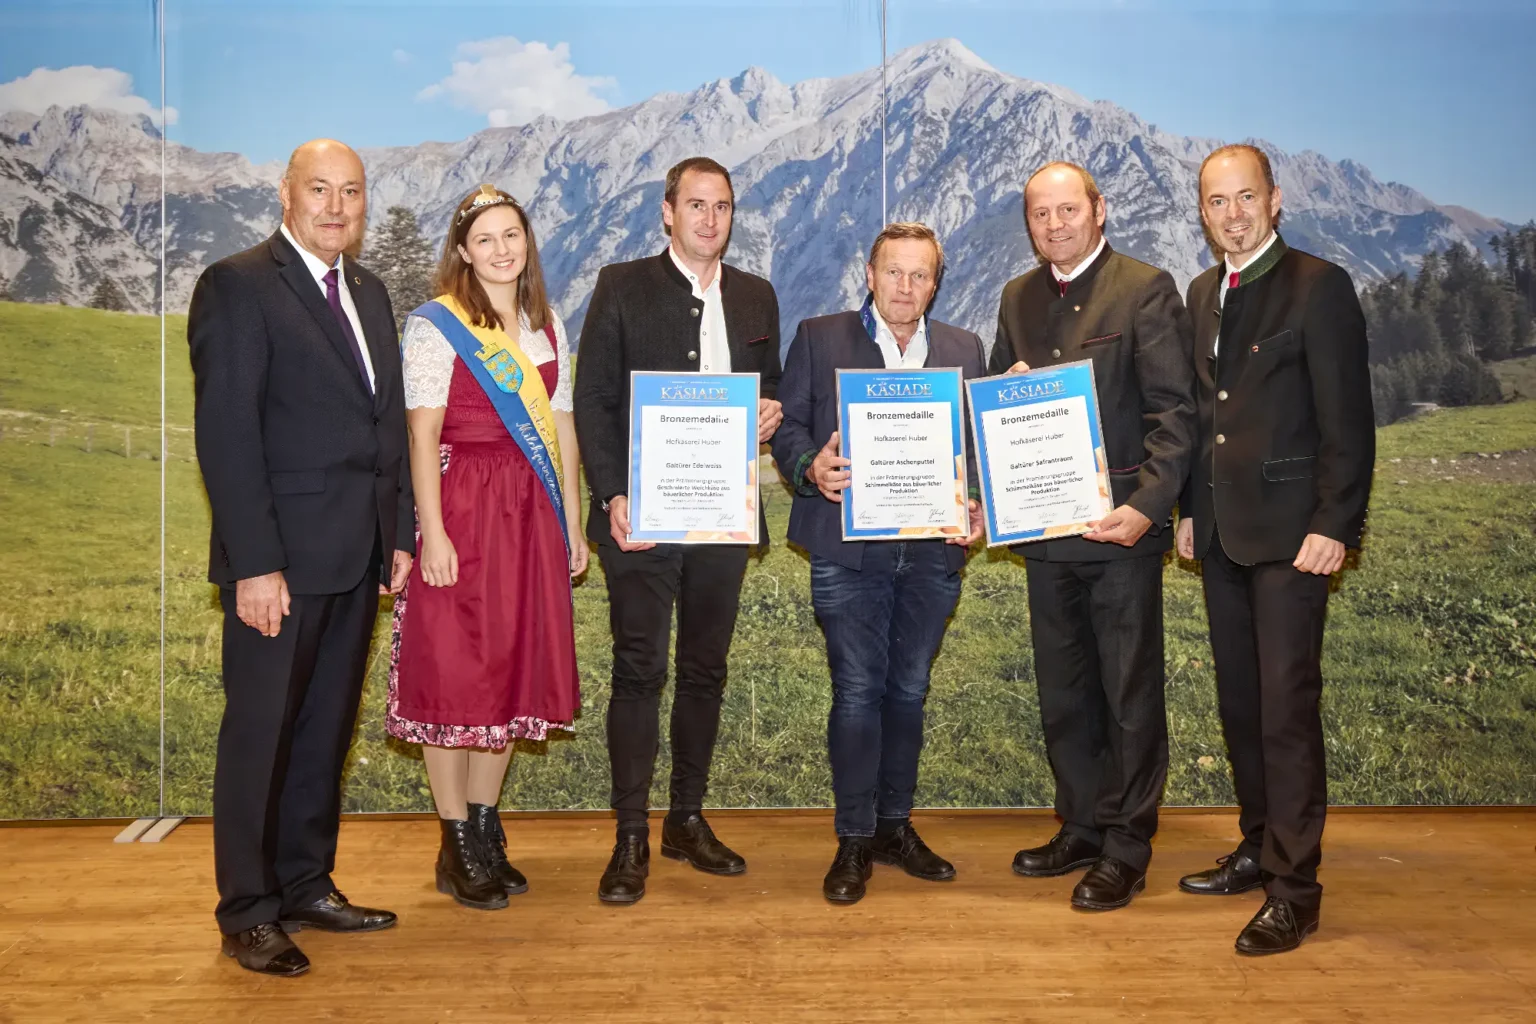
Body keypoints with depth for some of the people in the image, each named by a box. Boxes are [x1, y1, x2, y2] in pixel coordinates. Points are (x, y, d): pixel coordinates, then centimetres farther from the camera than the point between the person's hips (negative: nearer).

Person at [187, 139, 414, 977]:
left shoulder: (368, 292, 15)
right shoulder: (237, 285, -7)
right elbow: (226, 432, -14)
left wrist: (399, 535, 10)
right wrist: (255, 563, -19)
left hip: (359, 558, 7)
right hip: (281, 559, -7)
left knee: (327, 729, 15)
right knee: (259, 735, 3)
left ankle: (306, 887, 28)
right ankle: (247, 915, 16)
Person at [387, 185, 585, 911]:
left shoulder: (547, 325, 14)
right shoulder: (434, 326, -4)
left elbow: (563, 426, 14)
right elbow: (421, 434, -10)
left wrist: (572, 523, 10)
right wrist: (433, 534, -18)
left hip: (530, 513, 6)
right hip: (461, 511, -6)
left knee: (514, 670, 10)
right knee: (453, 671, -1)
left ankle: (487, 833, 23)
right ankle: (458, 849, 11)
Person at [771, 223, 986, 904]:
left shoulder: (964, 349, 13)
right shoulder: (819, 338, 6)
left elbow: (980, 443, 11)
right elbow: (788, 426, 3)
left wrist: (976, 507, -6)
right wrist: (810, 468, -18)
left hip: (932, 549, 3)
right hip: (848, 547, -3)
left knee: (908, 689, 11)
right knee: (857, 692, -2)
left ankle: (895, 826, 25)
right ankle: (854, 840, 11)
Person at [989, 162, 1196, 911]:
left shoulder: (1145, 289, -5)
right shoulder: (1018, 299, 13)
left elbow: (1173, 411, -10)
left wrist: (1147, 505, -20)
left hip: (1120, 528, -6)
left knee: (1130, 694, 4)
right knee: (1062, 693, 14)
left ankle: (1126, 849, 16)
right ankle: (1082, 828, 29)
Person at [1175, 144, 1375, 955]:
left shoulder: (1318, 286, -7)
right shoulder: (1203, 294, 13)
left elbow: (1348, 420, -11)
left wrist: (1333, 525, -16)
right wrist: (1190, 509, 12)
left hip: (1289, 533, -7)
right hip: (1221, 531, 7)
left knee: (1287, 705, -5)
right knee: (1240, 702, 13)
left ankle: (1294, 889, 4)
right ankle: (1259, 849, 27)